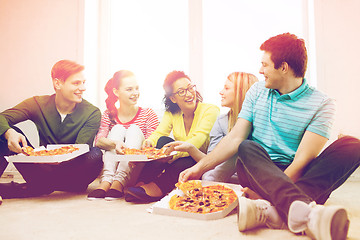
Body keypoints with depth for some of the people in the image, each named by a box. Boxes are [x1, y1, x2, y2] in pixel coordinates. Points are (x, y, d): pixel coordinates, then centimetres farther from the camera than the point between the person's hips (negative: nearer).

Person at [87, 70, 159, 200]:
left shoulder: (148, 114, 0)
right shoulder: (109, 115, 5)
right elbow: (98, 141, -13)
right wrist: (115, 143, -35)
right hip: (112, 165, 1)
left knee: (134, 129, -18)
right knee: (118, 128, -15)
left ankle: (119, 182, -33)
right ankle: (106, 181, -31)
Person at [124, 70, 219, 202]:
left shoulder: (210, 111, -13)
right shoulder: (171, 113, 3)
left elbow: (197, 141, -27)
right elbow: (158, 133, -8)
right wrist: (149, 142, -33)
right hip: (178, 158, 4)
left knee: (183, 163, -36)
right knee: (164, 141, -24)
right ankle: (142, 183, -28)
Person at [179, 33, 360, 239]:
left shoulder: (321, 104, -4)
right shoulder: (257, 91, 8)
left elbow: (302, 159, -14)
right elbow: (235, 139, 4)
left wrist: (266, 193, -23)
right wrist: (200, 168, -4)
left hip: (297, 178, -1)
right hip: (256, 171, 2)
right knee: (248, 148, -29)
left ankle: (270, 209, -44)